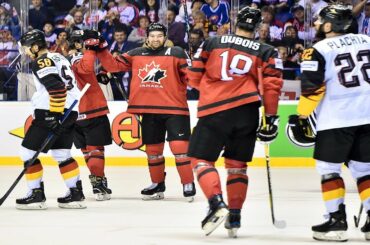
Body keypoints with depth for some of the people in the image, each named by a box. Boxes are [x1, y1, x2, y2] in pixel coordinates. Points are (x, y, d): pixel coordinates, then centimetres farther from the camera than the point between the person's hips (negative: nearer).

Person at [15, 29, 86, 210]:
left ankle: (36, 195, -2)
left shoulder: (41, 62, -11)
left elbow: (56, 88, -22)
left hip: (50, 113, -9)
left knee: (28, 152, -2)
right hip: (70, 113, 9)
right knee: (61, 153, 15)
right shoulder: (59, 58, 18)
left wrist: (54, 115, -23)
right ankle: (76, 194, 11)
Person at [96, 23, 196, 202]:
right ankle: (158, 185, 27)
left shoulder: (175, 53, -2)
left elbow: (190, 76, -7)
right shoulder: (136, 55, 10)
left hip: (173, 108, -5)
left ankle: (188, 184, -2)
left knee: (179, 146, -10)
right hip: (149, 110, 5)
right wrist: (101, 51, 1)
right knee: (153, 148, 13)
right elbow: (114, 66, 11)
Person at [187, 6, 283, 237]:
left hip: (213, 111, -2)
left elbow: (194, 77, 13)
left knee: (202, 159, 5)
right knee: (237, 164, 15)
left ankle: (217, 204, -17)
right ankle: (234, 218, 11)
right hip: (247, 113, 2)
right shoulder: (267, 52, 10)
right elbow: (272, 85, 1)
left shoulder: (212, 43, 10)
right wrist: (272, 118, 6)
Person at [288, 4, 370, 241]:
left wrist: (301, 117, -1)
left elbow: (312, 89, -9)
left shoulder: (318, 51, -5)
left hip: (336, 119, -5)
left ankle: (337, 221, 2)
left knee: (329, 169, 6)